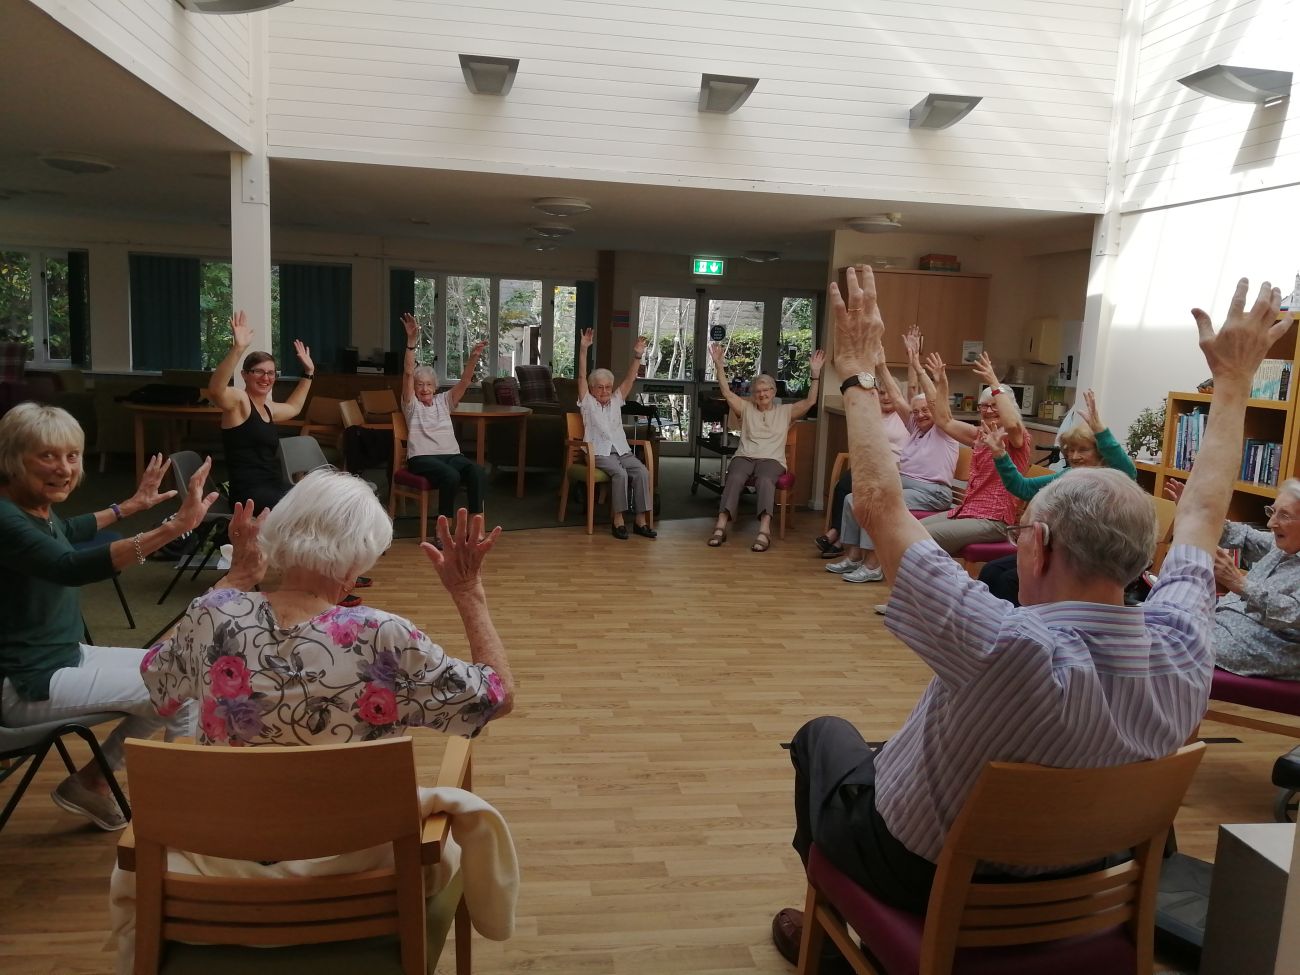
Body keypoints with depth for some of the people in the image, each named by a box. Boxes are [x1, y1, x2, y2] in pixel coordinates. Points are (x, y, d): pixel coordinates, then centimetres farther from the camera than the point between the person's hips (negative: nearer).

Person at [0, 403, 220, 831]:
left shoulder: (38, 507, 4)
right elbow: (70, 567, -45)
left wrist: (133, 505, 34)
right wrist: (174, 527, -54)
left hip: (66, 655, 10)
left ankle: (90, 782, 18)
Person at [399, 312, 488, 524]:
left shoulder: (444, 401, 20)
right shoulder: (411, 404, 10)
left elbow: (464, 382, 6)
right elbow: (408, 373, -5)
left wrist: (473, 358, -13)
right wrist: (411, 342, -19)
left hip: (452, 454, 4)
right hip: (422, 457, -4)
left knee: (479, 474, -29)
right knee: (451, 476, -36)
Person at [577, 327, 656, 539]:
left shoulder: (616, 400, 16)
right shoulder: (587, 402, 7)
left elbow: (630, 379, 6)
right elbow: (581, 376, -5)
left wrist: (637, 356, -8)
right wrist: (583, 349, -15)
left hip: (622, 450, 4)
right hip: (600, 452, -4)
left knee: (642, 472, -22)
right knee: (620, 473, -32)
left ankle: (641, 520, -21)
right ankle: (617, 519, -24)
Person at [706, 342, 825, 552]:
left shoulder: (785, 411, 20)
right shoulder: (746, 408, 22)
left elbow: (810, 402, 9)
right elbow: (726, 392, 12)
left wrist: (815, 374, -2)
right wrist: (719, 365, 4)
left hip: (772, 459, -1)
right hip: (744, 456, 1)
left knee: (765, 480, -37)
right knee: (735, 478, -34)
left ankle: (764, 529, -53)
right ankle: (721, 525, -47)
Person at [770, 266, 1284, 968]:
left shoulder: (1010, 652, -42)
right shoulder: (1183, 654, -24)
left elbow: (880, 507, -35)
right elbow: (1203, 512, -6)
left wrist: (858, 372, -24)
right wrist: (1234, 380, 5)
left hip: (920, 876, -5)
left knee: (823, 735, 23)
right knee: (895, 747, 31)